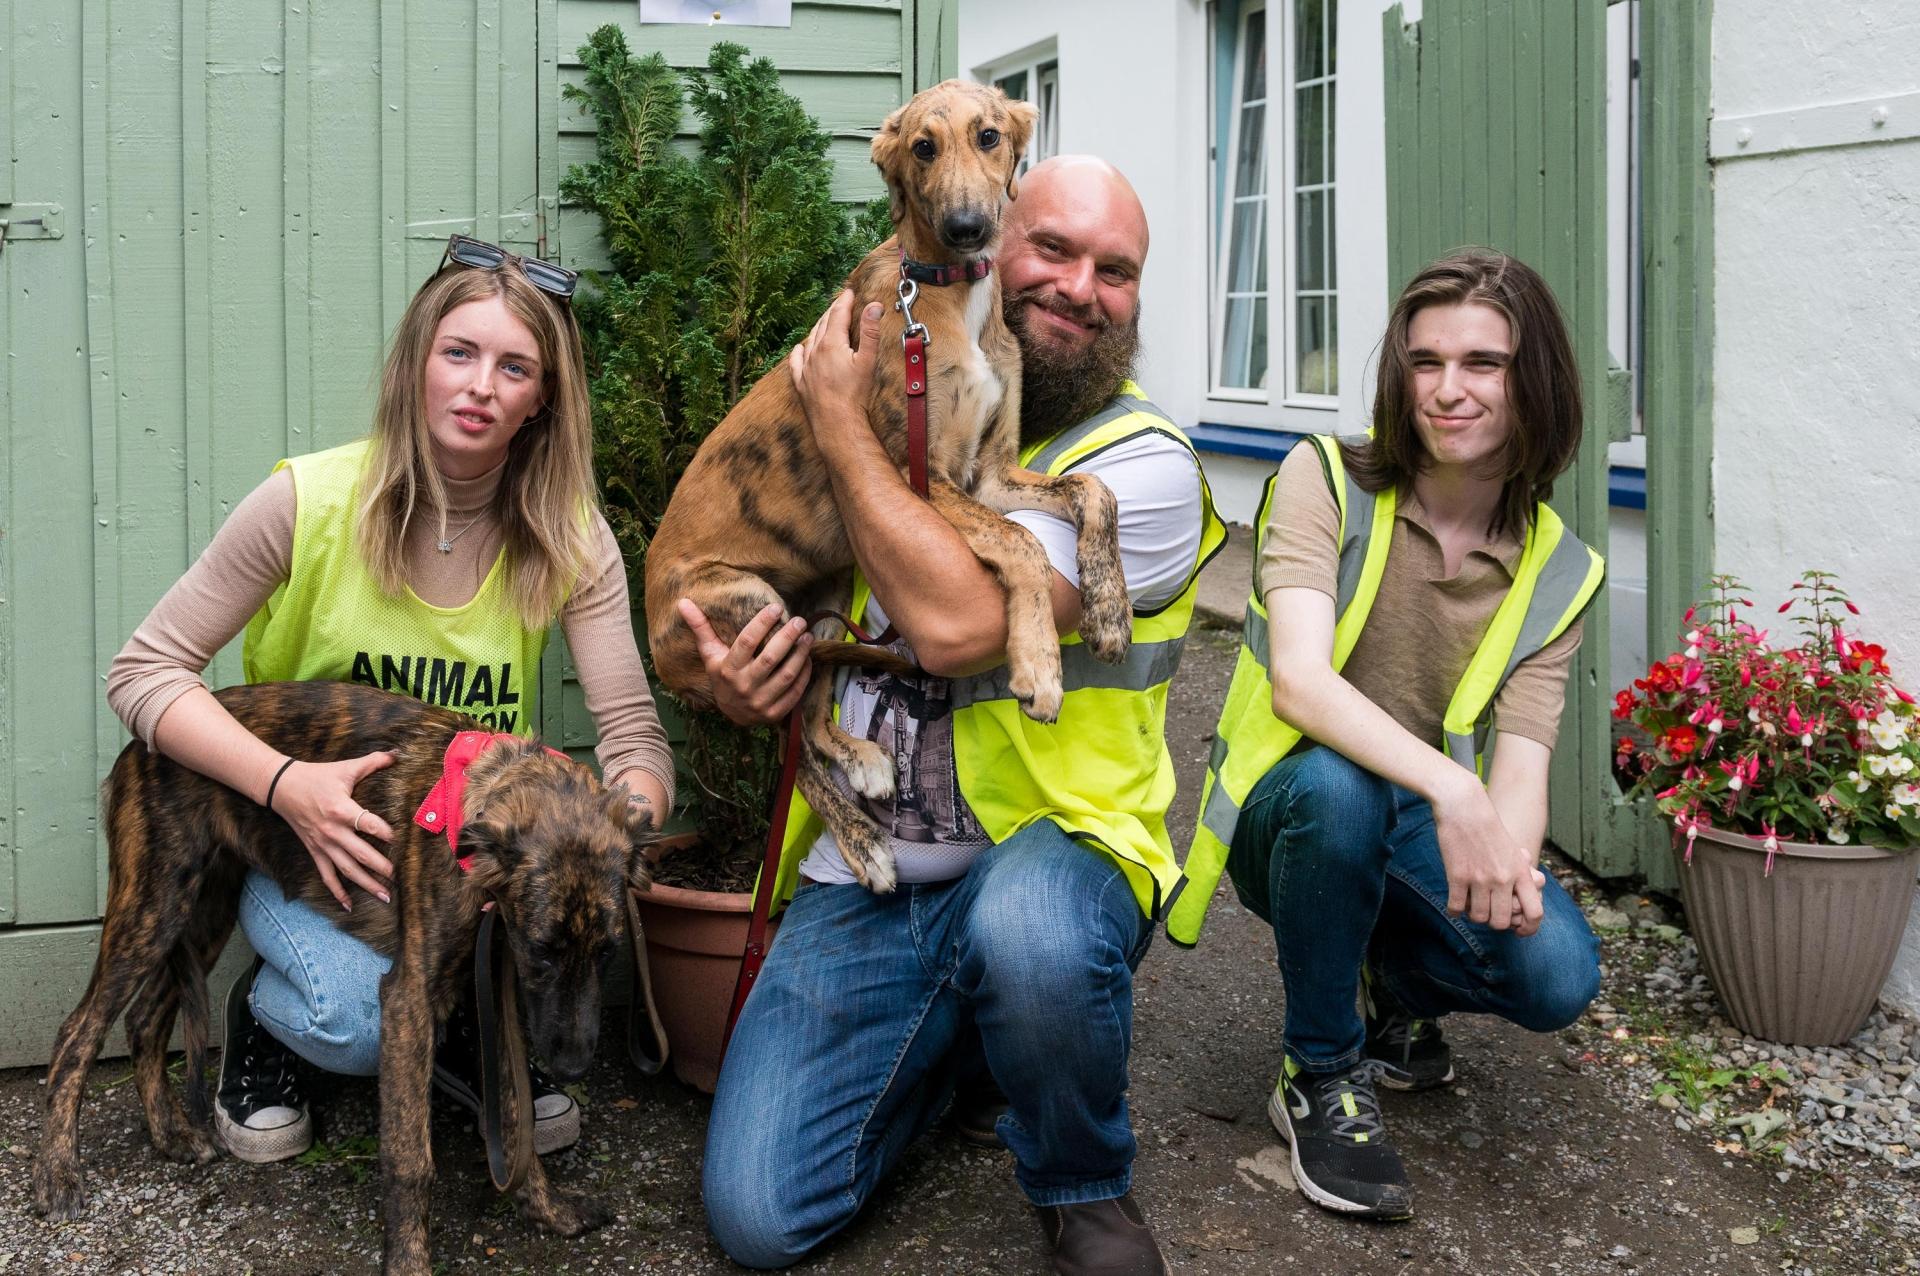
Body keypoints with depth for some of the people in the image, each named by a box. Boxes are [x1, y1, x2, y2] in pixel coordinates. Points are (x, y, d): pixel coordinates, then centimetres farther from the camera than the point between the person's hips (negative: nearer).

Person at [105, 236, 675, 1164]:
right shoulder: (309, 500, -17)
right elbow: (143, 671, -14)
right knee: (362, 1018, -30)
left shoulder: (570, 539, -11)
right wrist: (286, 784, -30)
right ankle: (264, 1015, 8)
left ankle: (471, 1029, 7)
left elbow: (634, 736, -15)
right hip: (303, 839, -2)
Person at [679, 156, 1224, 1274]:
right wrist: (750, 686, -5)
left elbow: (956, 626, -24)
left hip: (1051, 850, -4)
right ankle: (957, 1044, 21)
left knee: (1028, 932, -42)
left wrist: (841, 425, -12)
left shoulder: (1144, 462, -9)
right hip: (860, 883, 4)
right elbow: (808, 617, 20)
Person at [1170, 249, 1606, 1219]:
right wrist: (1448, 786, -44)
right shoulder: (1325, 480, -13)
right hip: (1291, 807, -3)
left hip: (1426, 826, 3)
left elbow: (1520, 761, -13)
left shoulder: (1556, 572, -2)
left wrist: (1510, 855, -37)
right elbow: (1299, 681, -29)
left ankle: (1398, 988, 14)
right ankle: (1318, 1074, -13)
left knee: (1556, 975, -24)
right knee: (1333, 785, -38)